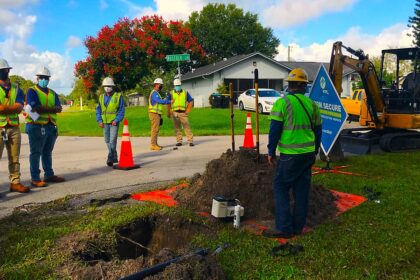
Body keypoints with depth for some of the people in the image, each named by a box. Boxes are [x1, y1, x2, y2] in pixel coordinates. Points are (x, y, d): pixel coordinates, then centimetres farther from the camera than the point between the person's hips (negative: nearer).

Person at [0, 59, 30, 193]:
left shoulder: (16, 89, 11)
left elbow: (19, 108, -5)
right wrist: (12, 107, -12)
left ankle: (15, 182, 14)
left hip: (14, 128, 4)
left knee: (14, 158, 8)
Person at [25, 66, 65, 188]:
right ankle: (35, 179, 3)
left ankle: (49, 175, 22)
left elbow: (59, 108, 2)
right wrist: (52, 109, -9)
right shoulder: (32, 91, -1)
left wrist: (42, 109, -11)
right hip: (36, 126, -6)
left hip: (51, 126, 6)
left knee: (47, 153, 14)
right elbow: (36, 108, -17)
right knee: (35, 153, -1)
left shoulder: (52, 93, 17)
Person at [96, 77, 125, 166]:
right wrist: (99, 120, 1)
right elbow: (98, 110, 13)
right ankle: (114, 157, 22)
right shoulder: (101, 97, 10)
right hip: (105, 123, 5)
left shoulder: (118, 96, -2)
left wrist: (116, 120, -13)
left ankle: (110, 158, -11)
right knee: (107, 141, 10)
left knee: (112, 141, -12)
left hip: (114, 123, -5)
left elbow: (121, 110, -4)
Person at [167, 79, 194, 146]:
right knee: (177, 128, 4)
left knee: (187, 127, -6)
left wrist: (187, 110, 0)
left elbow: (191, 101, 9)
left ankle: (190, 141, -5)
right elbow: (169, 103, 11)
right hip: (174, 113, 1)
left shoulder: (185, 92, 7)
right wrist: (168, 113, 3)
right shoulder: (171, 93, 8)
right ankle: (179, 141, 11)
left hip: (183, 113, -1)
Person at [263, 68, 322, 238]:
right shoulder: (312, 105, 9)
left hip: (289, 154, -6)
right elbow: (318, 130, 15)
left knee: (280, 187, 3)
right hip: (308, 154, 6)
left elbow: (274, 130, -10)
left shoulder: (282, 103, -8)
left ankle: (284, 228, 2)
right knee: (302, 189, 12)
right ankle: (298, 226, 20)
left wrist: (271, 152, 0)